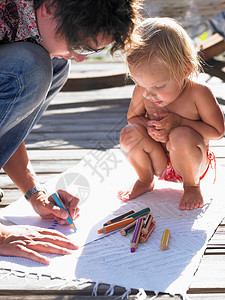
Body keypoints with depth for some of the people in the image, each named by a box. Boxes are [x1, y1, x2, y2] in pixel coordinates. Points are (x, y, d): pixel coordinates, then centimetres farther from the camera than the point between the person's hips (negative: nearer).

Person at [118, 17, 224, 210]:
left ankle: (192, 184, -6)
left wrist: (179, 122, -28)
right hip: (160, 162, 4)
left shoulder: (199, 93, -24)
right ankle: (145, 180, 6)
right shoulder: (141, 92, -14)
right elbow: (132, 116, 5)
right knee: (130, 133, -22)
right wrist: (149, 126, -20)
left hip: (193, 162, -3)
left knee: (181, 136, -36)